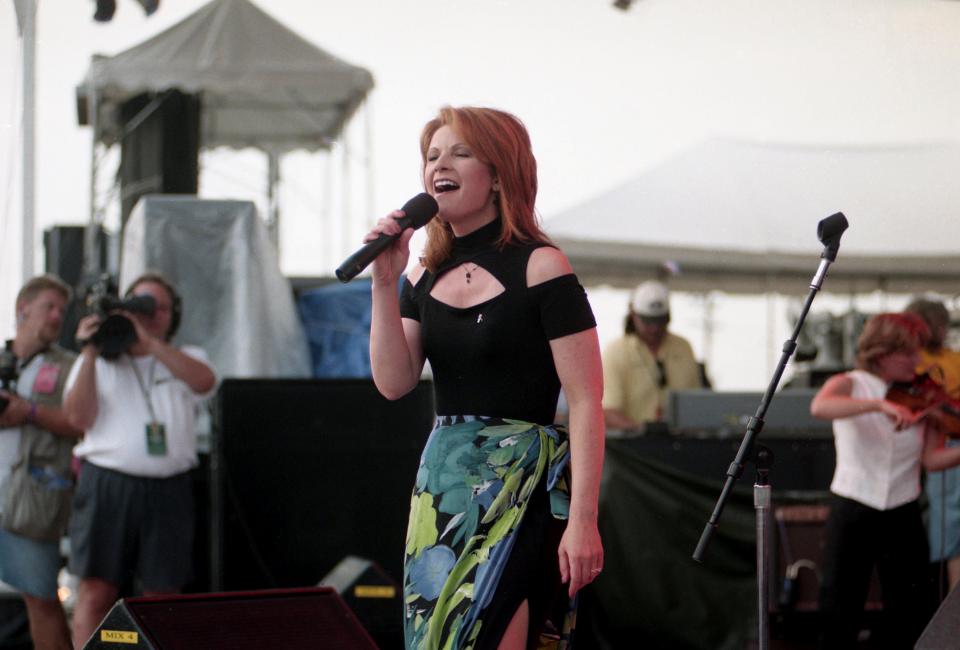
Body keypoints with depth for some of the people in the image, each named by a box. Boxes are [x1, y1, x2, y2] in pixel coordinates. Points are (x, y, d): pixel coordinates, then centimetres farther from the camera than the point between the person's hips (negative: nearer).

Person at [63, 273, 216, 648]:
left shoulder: (184, 360, 15)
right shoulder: (97, 361, 14)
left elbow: (204, 381, -10)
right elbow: (78, 416, -1)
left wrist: (149, 341, -14)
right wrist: (90, 353, -6)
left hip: (167, 489, 1)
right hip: (107, 485, -1)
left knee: (163, 595, 2)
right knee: (96, 592, -6)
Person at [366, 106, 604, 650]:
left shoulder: (539, 267, -8)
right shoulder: (427, 274, 11)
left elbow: (586, 401, -12)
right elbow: (394, 381, 3)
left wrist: (583, 520, -18)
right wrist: (385, 282, -6)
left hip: (522, 483, -6)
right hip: (442, 484, 7)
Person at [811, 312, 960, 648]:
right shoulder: (848, 385, -4)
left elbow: (932, 459, -7)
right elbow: (819, 407, -28)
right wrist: (880, 404, -39)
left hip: (903, 515, 2)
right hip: (852, 510, -2)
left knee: (912, 614, 5)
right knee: (839, 607, 3)